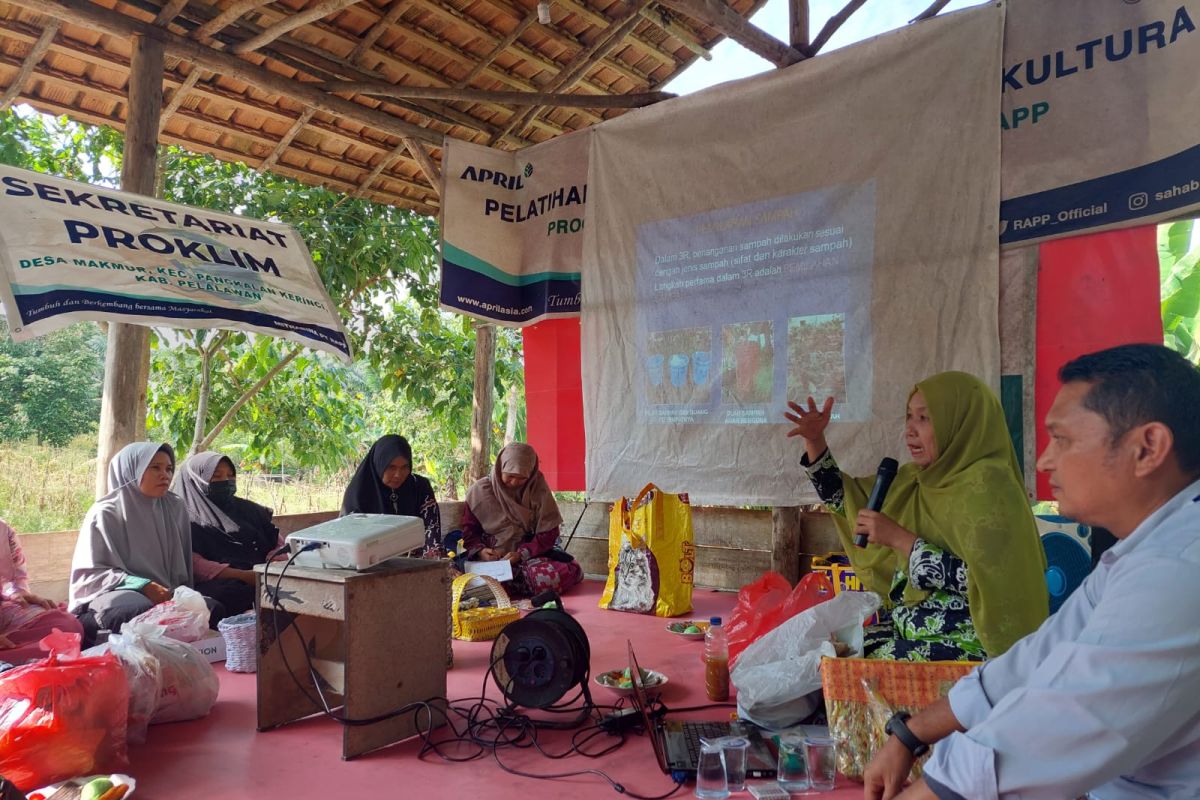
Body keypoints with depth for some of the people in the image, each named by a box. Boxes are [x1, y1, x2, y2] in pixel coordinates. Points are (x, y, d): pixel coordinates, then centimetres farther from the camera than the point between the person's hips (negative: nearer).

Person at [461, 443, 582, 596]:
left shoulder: (538, 489, -2)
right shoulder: (480, 491, -2)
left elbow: (548, 532, -4)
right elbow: (469, 530, 6)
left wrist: (522, 554, -18)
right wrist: (479, 550, -15)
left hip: (529, 553, 1)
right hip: (491, 559, -1)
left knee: (573, 570, -29)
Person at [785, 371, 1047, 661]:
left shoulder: (987, 484, -16)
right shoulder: (916, 479, 7)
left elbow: (983, 580, -23)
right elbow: (844, 498, 14)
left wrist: (900, 539, -22)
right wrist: (814, 440, 2)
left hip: (964, 644, -7)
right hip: (909, 629, 7)